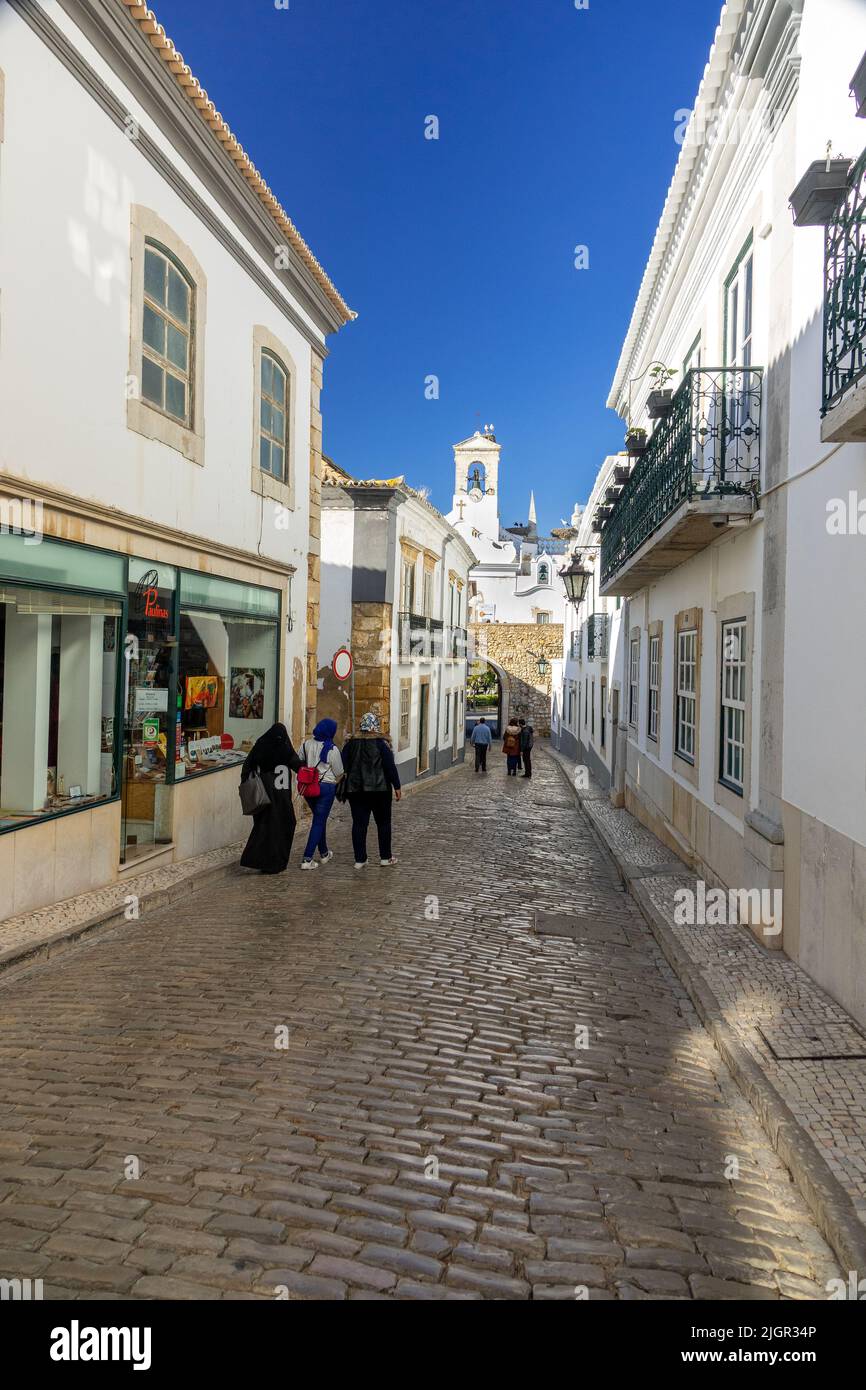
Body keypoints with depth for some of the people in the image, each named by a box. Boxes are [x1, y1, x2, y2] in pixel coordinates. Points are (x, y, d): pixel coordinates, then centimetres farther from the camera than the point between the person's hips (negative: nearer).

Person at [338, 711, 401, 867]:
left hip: (355, 789, 3)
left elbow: (343, 766, 5)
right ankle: (385, 857, 16)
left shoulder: (351, 744, 4)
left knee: (359, 824, 4)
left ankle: (359, 860, 3)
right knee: (383, 823, 11)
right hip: (379, 790, -3)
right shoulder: (381, 744, -7)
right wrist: (397, 786, -3)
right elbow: (390, 766, -9)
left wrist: (344, 789, 12)